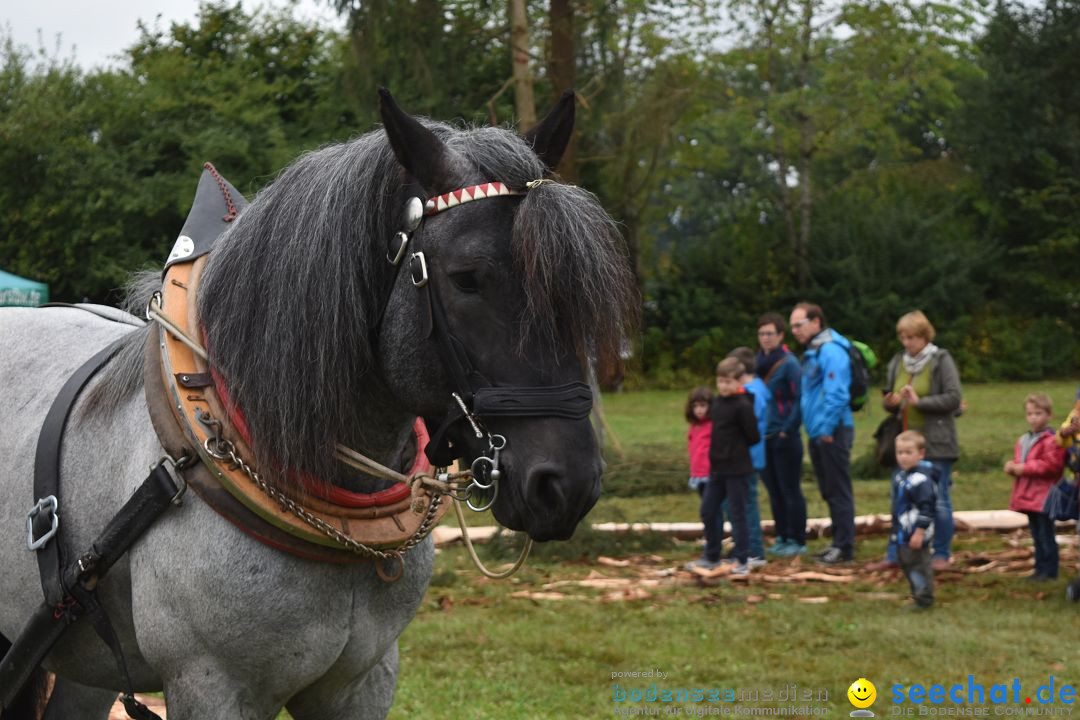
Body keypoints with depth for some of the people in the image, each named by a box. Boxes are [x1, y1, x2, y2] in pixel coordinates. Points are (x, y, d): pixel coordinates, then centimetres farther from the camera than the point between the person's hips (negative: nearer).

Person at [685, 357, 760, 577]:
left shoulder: (743, 406, -15)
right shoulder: (717, 402, 9)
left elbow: (753, 437, -13)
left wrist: (736, 448, 0)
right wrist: (714, 454, 10)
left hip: (737, 470, -8)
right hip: (717, 468, 8)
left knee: (737, 514, 0)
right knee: (707, 511, 11)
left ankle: (742, 562, 8)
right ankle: (711, 557, 24)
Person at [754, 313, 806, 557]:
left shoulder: (789, 363, -10)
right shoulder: (757, 362, 9)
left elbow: (799, 399, -13)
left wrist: (788, 430, -16)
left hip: (785, 438, -7)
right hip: (764, 436, 7)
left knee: (790, 490, -1)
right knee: (774, 490, 11)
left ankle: (797, 541, 5)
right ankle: (781, 537, 19)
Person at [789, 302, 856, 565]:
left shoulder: (831, 351, -16)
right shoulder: (812, 352, 16)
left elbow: (836, 394, -22)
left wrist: (827, 429, -21)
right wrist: (813, 427, 15)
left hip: (833, 433, -10)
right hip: (818, 433, 10)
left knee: (838, 491, -5)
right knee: (828, 492, 15)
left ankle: (844, 547, -1)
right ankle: (839, 542, 23)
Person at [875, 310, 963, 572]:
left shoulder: (941, 361, -7)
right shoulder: (898, 362, 9)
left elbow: (954, 398, -14)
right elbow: (889, 399, 18)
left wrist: (919, 401, -19)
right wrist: (891, 402, -6)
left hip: (936, 443, -5)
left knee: (939, 501, 2)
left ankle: (942, 554, 14)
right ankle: (895, 555, 12)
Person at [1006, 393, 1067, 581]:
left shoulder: (1051, 440, -13)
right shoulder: (1023, 440, 16)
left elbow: (1051, 466, -22)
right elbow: (1018, 462, 25)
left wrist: (1024, 468, -19)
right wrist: (1012, 467, 0)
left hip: (1043, 498, -9)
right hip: (1029, 497, 9)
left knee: (1046, 535, -4)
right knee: (1037, 536, 14)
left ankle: (1049, 571, 1)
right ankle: (1040, 569, 20)